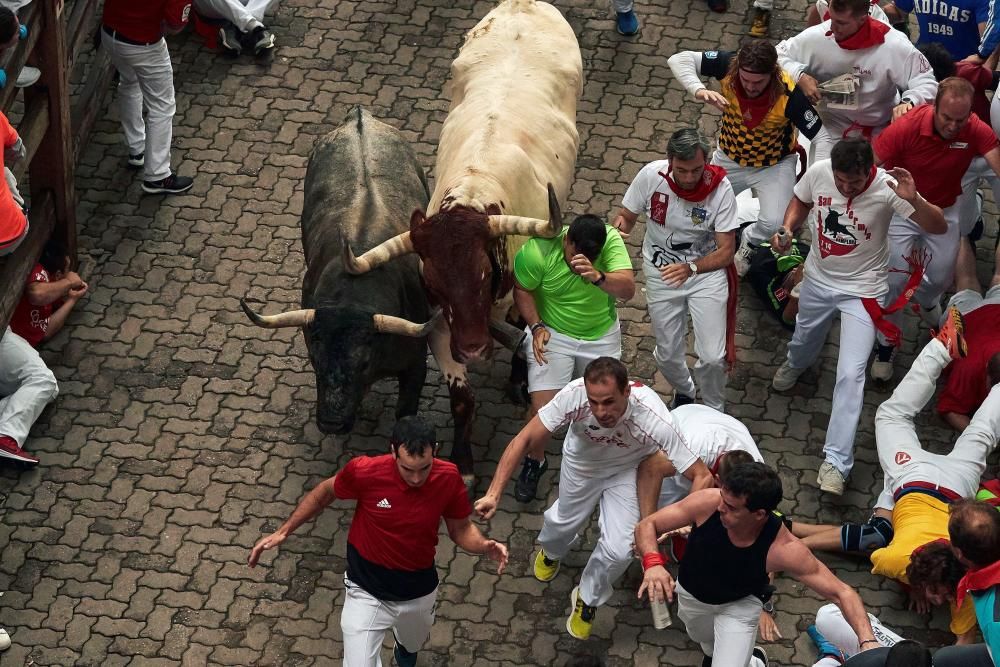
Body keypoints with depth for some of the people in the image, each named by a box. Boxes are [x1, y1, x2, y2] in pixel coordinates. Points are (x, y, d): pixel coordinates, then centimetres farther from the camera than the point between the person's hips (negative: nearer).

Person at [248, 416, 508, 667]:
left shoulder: (449, 478, -22)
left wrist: (485, 546, -27)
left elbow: (461, 529, -6)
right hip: (368, 592, -3)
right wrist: (283, 532, -6)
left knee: (412, 646, 32)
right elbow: (325, 492, -6)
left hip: (420, 591, 3)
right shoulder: (365, 471, -28)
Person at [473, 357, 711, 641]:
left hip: (626, 469, -1)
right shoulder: (574, 395, -41)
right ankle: (551, 550, 62)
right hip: (581, 461, 1)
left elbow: (702, 476, -36)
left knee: (618, 550, -8)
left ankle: (587, 599, 27)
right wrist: (493, 494, -37)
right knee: (565, 521, 22)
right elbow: (524, 440, -30)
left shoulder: (654, 420, -44)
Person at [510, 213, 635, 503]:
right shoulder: (538, 251, -27)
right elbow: (522, 290, -9)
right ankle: (535, 462, 20)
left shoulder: (611, 240, -25)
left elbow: (628, 289, -35)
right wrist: (536, 327, -21)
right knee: (542, 408, -11)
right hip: (552, 334, -2)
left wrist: (598, 277, -53)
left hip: (601, 335, 2)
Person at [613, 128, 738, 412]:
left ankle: (715, 411, 23)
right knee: (668, 355, 12)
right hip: (661, 272, 2)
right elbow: (626, 216, -3)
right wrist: (618, 229, -28)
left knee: (712, 357, -8)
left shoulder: (719, 188, -23)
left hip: (706, 270, -2)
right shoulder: (651, 175, -20)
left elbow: (726, 251, -19)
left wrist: (690, 268, -35)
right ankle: (684, 393, 47)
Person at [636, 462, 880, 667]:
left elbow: (842, 593, -33)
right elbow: (647, 525, -26)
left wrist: (868, 641, -47)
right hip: (690, 592, 2)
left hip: (739, 605, -2)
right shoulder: (708, 503, -38)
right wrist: (653, 563, -46)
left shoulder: (785, 550, -40)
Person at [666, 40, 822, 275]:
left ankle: (748, 242, 11)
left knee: (775, 223, -24)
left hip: (774, 165, -3)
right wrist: (699, 90, -46)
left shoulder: (789, 95, -33)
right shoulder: (728, 65, -28)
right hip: (729, 158, 3)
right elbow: (679, 59, -28)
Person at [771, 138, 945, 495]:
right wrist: (787, 229, -16)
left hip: (861, 290, -4)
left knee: (851, 375, -12)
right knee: (805, 339, 31)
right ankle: (795, 363, 70)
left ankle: (835, 461, -6)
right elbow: (801, 202, 4)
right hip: (818, 278, 4)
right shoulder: (818, 172, -20)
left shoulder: (887, 187, -30)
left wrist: (913, 200, -51)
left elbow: (939, 227, -33)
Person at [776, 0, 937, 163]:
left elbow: (926, 82, -16)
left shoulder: (895, 46, -22)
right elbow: (778, 56, -3)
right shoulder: (816, 37, -17)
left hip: (878, 132, -1)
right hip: (830, 128, 1)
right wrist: (800, 77, -22)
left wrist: (908, 102, -37)